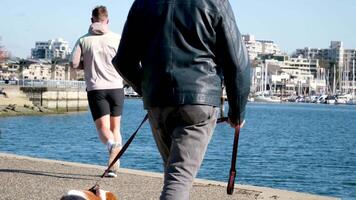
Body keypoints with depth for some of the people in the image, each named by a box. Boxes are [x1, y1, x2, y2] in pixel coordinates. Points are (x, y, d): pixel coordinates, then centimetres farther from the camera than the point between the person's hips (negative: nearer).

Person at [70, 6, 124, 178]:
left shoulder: (84, 40, 3)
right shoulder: (116, 39, 1)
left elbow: (74, 63, -3)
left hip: (95, 88, -1)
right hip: (116, 87, 1)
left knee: (103, 127, -1)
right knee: (115, 127, 11)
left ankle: (112, 144, -35)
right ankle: (113, 167, 5)